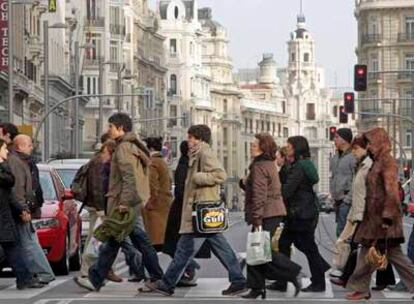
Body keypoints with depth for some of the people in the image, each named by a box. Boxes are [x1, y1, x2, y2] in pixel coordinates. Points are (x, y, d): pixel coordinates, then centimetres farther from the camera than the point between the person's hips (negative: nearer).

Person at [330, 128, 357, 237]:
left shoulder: (353, 157, -13)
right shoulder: (335, 158, 16)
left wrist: (348, 198, -17)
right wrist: (333, 194, 16)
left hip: (346, 201, -9)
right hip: (338, 201, 9)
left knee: (342, 231, -13)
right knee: (340, 232, 12)